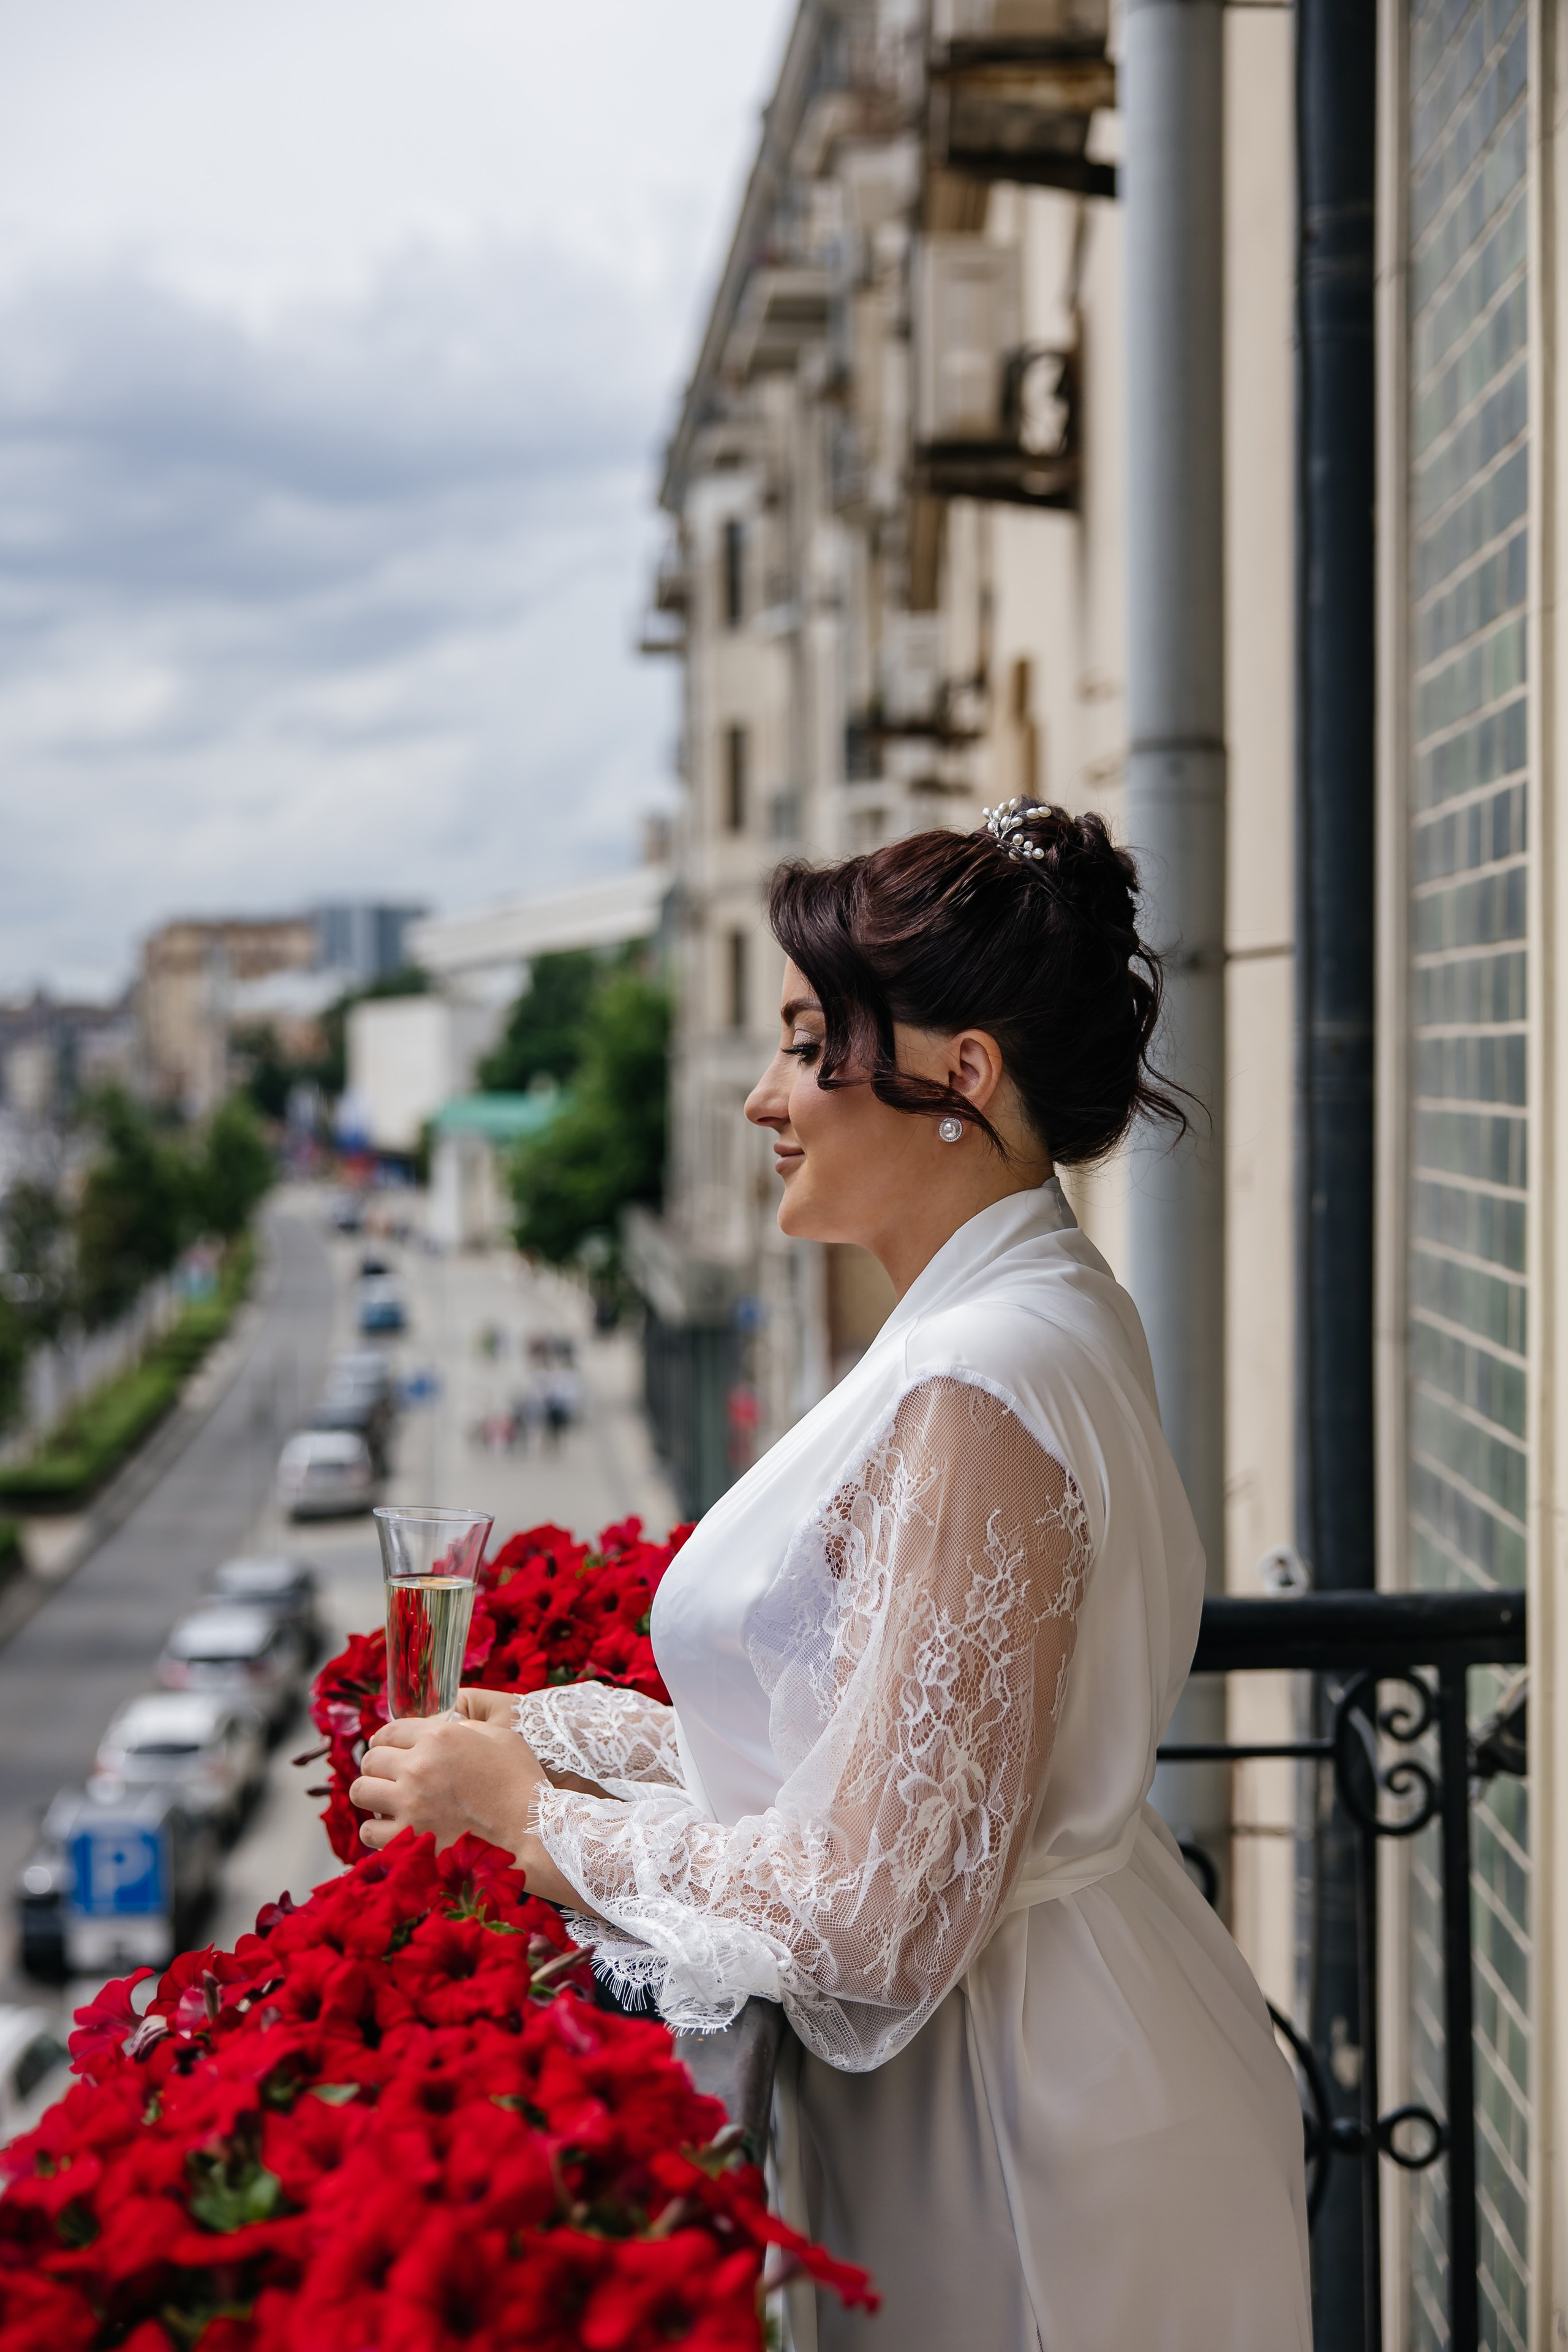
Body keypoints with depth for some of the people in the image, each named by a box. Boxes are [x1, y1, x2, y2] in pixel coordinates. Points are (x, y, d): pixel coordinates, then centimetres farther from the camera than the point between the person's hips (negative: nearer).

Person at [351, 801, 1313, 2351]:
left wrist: (524, 1810, -15)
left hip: (1015, 2130, -9)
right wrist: (544, 1730, 8)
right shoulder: (1038, 1319, 7)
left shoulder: (979, 1389, -25)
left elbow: (877, 1912, -27)